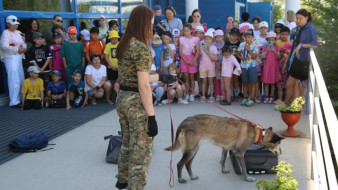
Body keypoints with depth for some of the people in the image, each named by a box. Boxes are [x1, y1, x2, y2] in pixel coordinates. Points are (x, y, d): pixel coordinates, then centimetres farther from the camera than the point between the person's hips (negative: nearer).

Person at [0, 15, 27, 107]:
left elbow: (23, 43, 21)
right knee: (14, 80, -11)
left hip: (19, 58, 8)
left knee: (21, 79, 10)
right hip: (10, 58, -8)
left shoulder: (17, 32, 18)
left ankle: (19, 99, 22)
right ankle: (14, 101, -7)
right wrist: (17, 49, -18)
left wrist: (24, 48, -3)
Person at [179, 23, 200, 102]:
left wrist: (193, 61, -13)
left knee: (191, 77, 0)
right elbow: (180, 51, 3)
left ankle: (192, 94, 5)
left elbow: (198, 51, -2)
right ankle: (187, 94, 6)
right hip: (184, 59, 2)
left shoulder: (195, 39, 1)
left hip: (192, 59, -2)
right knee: (186, 77, 2)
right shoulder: (182, 39, 6)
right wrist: (186, 60, -9)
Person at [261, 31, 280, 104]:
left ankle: (271, 97, 9)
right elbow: (262, 56, -4)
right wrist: (267, 50, -16)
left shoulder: (277, 47, 6)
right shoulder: (265, 47, 6)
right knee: (266, 82, 1)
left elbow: (279, 57, -2)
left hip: (274, 66, 0)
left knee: (273, 83, 2)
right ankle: (267, 97, 9)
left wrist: (275, 51, -17)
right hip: (267, 66, 1)